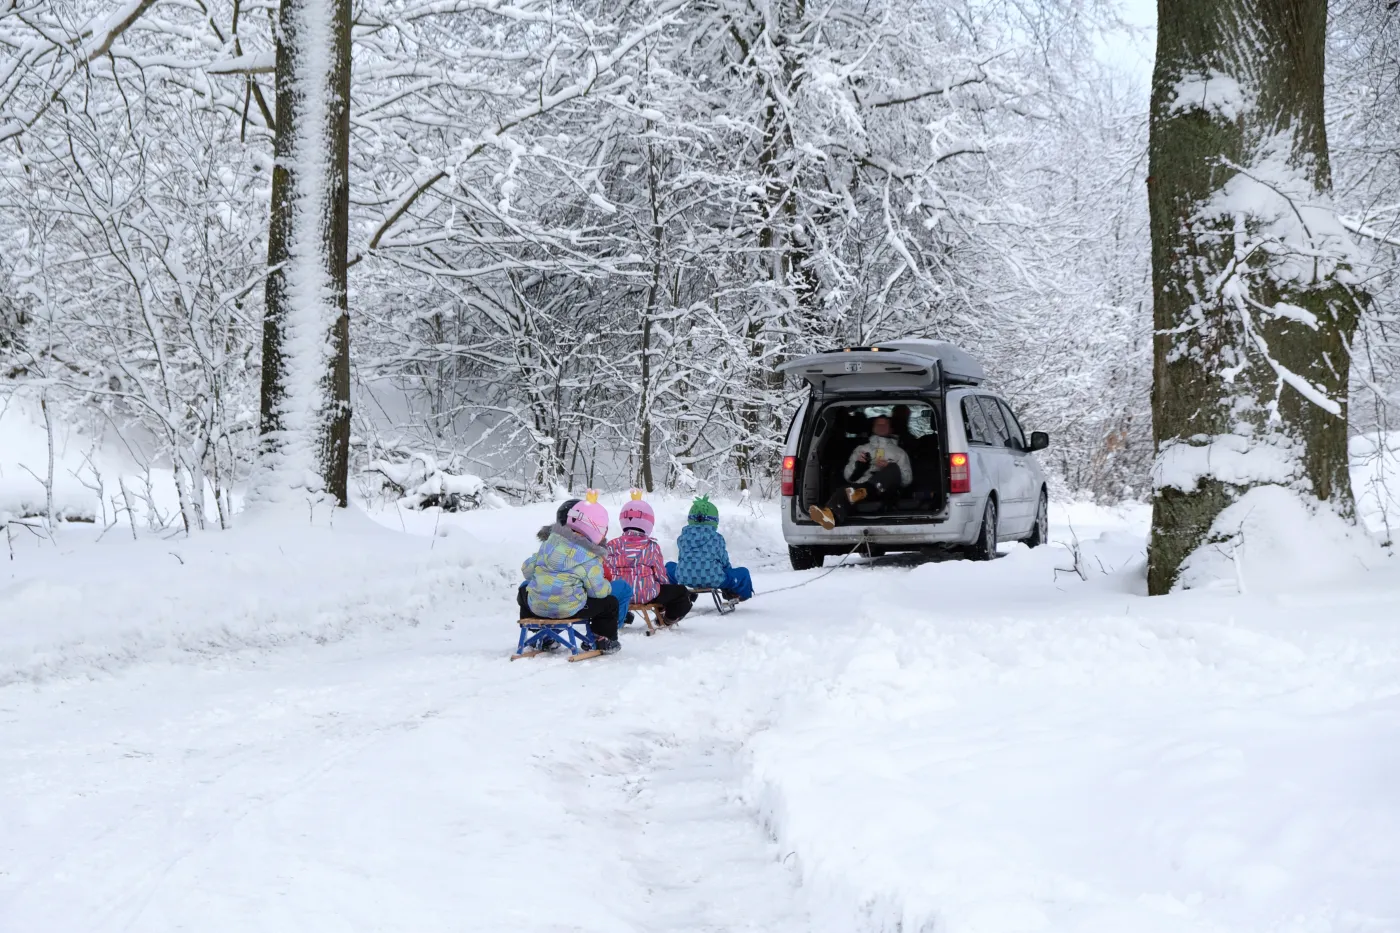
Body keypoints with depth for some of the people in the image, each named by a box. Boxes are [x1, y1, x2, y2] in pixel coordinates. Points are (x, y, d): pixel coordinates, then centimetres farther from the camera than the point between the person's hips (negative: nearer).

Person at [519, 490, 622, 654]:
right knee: (610, 602, 14)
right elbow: (598, 590, -8)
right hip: (569, 609, -5)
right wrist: (607, 587, 16)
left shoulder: (550, 542, 5)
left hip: (536, 607, 5)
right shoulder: (590, 559, -11)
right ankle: (605, 640, 23)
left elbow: (527, 569, 9)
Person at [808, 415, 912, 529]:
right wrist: (858, 464, 2)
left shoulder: (899, 452, 29)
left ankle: (861, 492, -59)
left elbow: (907, 479, 14)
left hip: (885, 491, -1)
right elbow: (848, 476, 22)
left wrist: (888, 468, -2)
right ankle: (831, 515, -72)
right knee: (842, 493, -35)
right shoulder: (861, 449, 33)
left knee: (894, 468, -34)